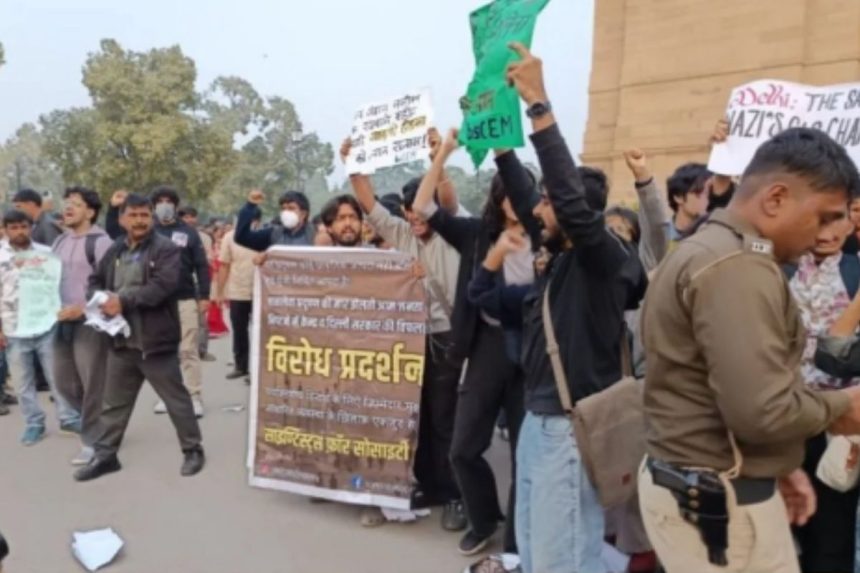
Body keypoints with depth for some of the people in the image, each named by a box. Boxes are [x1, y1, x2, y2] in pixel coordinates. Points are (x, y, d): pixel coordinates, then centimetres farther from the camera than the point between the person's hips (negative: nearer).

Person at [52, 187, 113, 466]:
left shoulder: (99, 241, -9)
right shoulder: (60, 241, 15)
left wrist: (82, 308, -21)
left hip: (90, 321, -8)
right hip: (63, 321, 8)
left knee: (93, 385, -1)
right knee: (65, 382, 13)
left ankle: (92, 441, 10)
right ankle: (99, 422, 31)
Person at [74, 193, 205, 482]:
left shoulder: (166, 249, -9)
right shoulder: (115, 250, 11)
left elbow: (163, 286, -22)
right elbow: (95, 281, 18)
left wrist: (123, 300, -22)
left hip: (155, 341, -6)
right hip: (121, 340, 6)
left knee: (176, 399, 6)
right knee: (114, 402, 16)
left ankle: (193, 450, 21)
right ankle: (105, 455, 29)